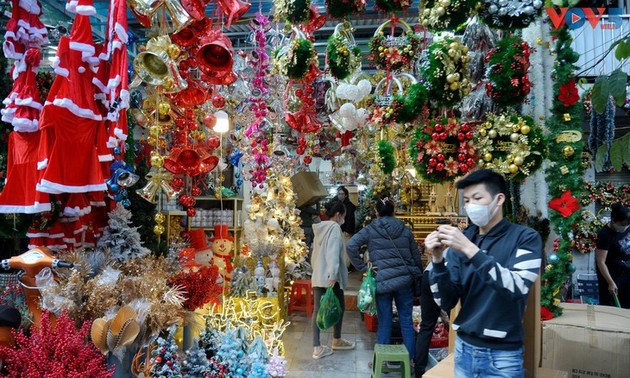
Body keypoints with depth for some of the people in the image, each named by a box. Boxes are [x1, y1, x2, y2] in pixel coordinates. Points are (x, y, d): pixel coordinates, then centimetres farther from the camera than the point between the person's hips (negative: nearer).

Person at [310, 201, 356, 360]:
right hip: (330, 277, -7)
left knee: (318, 310, 5)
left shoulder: (320, 228, 14)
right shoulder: (334, 227, -10)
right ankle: (337, 340, 27)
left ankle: (317, 347, 6)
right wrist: (333, 274, -26)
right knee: (339, 307, 11)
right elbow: (333, 253, -21)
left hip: (317, 276, 8)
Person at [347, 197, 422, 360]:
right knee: (406, 320, 10)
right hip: (405, 279, 2)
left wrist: (363, 267, -6)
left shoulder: (370, 230, 0)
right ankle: (411, 358, 18)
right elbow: (416, 256, 10)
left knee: (384, 322, 7)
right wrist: (418, 276, 19)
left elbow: (351, 246, -13)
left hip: (382, 281, -2)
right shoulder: (405, 229, 8)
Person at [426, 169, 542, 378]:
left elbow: (516, 289, -25)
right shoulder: (462, 239, 1)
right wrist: (438, 260, -17)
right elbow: (446, 302, -3)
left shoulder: (525, 237, -8)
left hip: (502, 355, -3)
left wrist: (470, 249, -31)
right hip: (463, 348, 4)